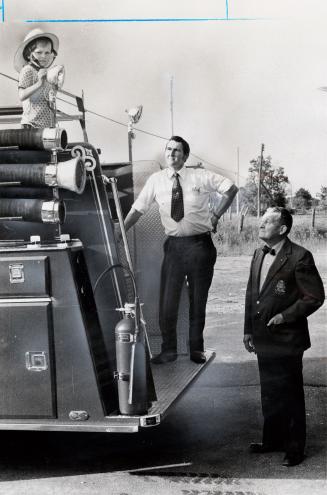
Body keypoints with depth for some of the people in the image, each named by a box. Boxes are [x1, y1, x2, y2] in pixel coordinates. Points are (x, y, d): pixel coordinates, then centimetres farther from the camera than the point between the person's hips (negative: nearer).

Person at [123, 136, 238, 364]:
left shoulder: (200, 177, -4)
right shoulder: (156, 180, 1)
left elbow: (231, 189, 3)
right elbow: (137, 210, 3)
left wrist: (216, 216, -1)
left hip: (200, 243, -1)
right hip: (174, 245, 1)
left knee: (198, 299, 9)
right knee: (168, 300, -1)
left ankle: (197, 349, 24)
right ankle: (168, 350, 16)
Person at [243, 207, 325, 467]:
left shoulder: (299, 257, -14)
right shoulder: (259, 255, 9)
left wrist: (285, 316, -19)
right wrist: (248, 329, 12)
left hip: (286, 340, -7)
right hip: (264, 338, 7)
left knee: (290, 396, 5)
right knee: (269, 393, 18)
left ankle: (294, 448, 18)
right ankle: (272, 440, 33)